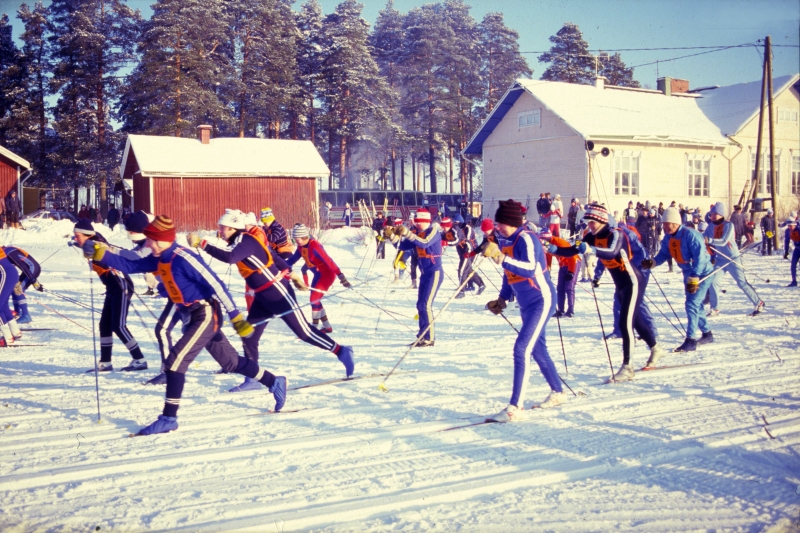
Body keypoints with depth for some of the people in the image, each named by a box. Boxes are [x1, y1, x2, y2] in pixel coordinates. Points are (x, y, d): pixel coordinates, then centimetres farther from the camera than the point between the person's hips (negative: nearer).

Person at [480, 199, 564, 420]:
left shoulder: (526, 239, -21)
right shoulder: (505, 241, 4)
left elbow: (529, 269, -36)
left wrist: (500, 257, -42)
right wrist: (502, 299, 16)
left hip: (542, 300, -10)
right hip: (526, 303, 10)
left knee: (522, 349, -17)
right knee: (537, 348, 20)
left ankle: (515, 408, -16)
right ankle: (557, 392, 39)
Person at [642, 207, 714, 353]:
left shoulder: (690, 235, -27)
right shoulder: (668, 237, -4)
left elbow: (700, 258, -28)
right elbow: (663, 254, 3)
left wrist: (694, 279, -30)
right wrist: (652, 262, -17)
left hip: (703, 273, -9)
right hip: (689, 274, 9)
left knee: (692, 304, -14)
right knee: (695, 305, 17)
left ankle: (691, 340, -10)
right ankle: (707, 334, 35)